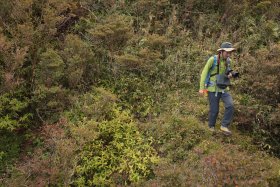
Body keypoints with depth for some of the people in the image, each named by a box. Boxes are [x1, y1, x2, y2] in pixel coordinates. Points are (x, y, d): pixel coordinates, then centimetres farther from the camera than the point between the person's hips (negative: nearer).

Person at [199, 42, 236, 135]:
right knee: (214, 110, 3)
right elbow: (204, 73, -11)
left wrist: (230, 75, -6)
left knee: (230, 105, -14)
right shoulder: (212, 59, -15)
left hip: (223, 88, 5)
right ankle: (211, 126, 30)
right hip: (213, 88, -5)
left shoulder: (228, 61, 1)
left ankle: (224, 126, -1)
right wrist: (201, 88, -15)